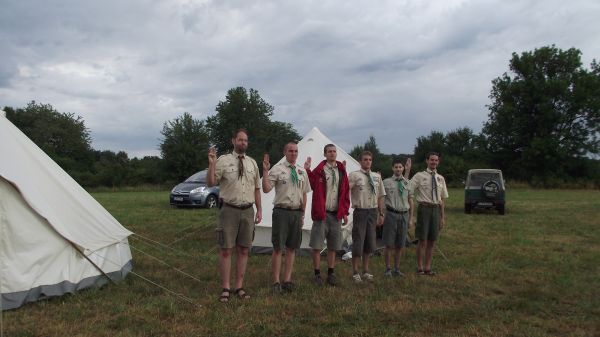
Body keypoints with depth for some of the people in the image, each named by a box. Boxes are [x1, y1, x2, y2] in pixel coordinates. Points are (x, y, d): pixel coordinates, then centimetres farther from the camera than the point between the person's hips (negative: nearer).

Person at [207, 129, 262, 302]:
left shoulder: (252, 163, 10)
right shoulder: (223, 160, -3)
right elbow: (210, 183, -8)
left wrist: (259, 210, 9)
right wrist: (211, 163, -22)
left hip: (248, 211, 4)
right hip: (229, 210, -4)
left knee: (243, 250, 9)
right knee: (226, 250, 1)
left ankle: (239, 287, 21)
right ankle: (225, 288, 13)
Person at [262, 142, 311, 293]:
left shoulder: (302, 172, 10)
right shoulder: (277, 169, -4)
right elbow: (266, 189, -13)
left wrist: (302, 215, 13)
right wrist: (265, 171, -24)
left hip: (297, 213, 5)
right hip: (281, 211, -5)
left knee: (292, 248, 11)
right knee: (278, 248, 1)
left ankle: (287, 280, 21)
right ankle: (276, 282, 11)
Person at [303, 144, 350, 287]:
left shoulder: (342, 171, 7)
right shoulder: (319, 170, -4)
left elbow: (346, 192, 9)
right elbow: (311, 185, -15)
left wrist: (345, 212, 5)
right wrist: (307, 171, -27)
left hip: (336, 214, 4)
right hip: (321, 213, -4)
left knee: (333, 247, 13)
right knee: (317, 246, 2)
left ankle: (331, 274, 25)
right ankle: (317, 274, 16)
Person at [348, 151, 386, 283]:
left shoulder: (377, 177, 9)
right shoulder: (354, 175, -8)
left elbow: (380, 197, 13)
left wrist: (381, 214, 12)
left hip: (373, 211, 5)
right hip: (360, 211, -5)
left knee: (370, 242, 14)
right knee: (358, 241, 2)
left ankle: (366, 270, 29)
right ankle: (355, 272, 17)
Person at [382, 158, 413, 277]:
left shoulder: (407, 182, 7)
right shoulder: (386, 182, -1)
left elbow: (410, 200, 11)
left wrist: (411, 218, 10)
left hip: (404, 215, 3)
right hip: (391, 214, -3)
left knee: (400, 245, 11)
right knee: (389, 244, 2)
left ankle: (397, 269, 22)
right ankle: (388, 269, 14)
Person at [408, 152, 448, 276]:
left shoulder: (440, 178, 12)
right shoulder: (419, 176, -3)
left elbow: (442, 199, 16)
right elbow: (409, 194, -5)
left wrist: (442, 217, 15)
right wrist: (411, 214, -10)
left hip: (436, 210, 5)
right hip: (424, 208, -5)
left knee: (432, 241, 9)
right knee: (422, 241, -2)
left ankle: (428, 267, 20)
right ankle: (420, 268, 11)